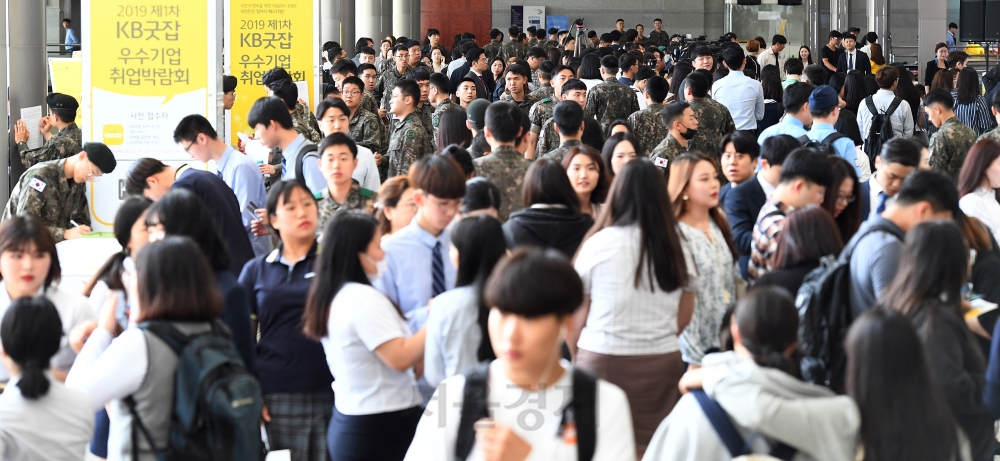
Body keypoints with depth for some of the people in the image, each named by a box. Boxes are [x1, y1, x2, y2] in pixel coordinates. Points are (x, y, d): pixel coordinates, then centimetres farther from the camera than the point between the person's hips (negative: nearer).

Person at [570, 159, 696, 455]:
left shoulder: (600, 242, -6)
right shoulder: (675, 247, 3)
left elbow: (578, 313, 0)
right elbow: (685, 314, 12)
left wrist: (574, 357, 14)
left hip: (604, 361, -2)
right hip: (662, 363, 3)